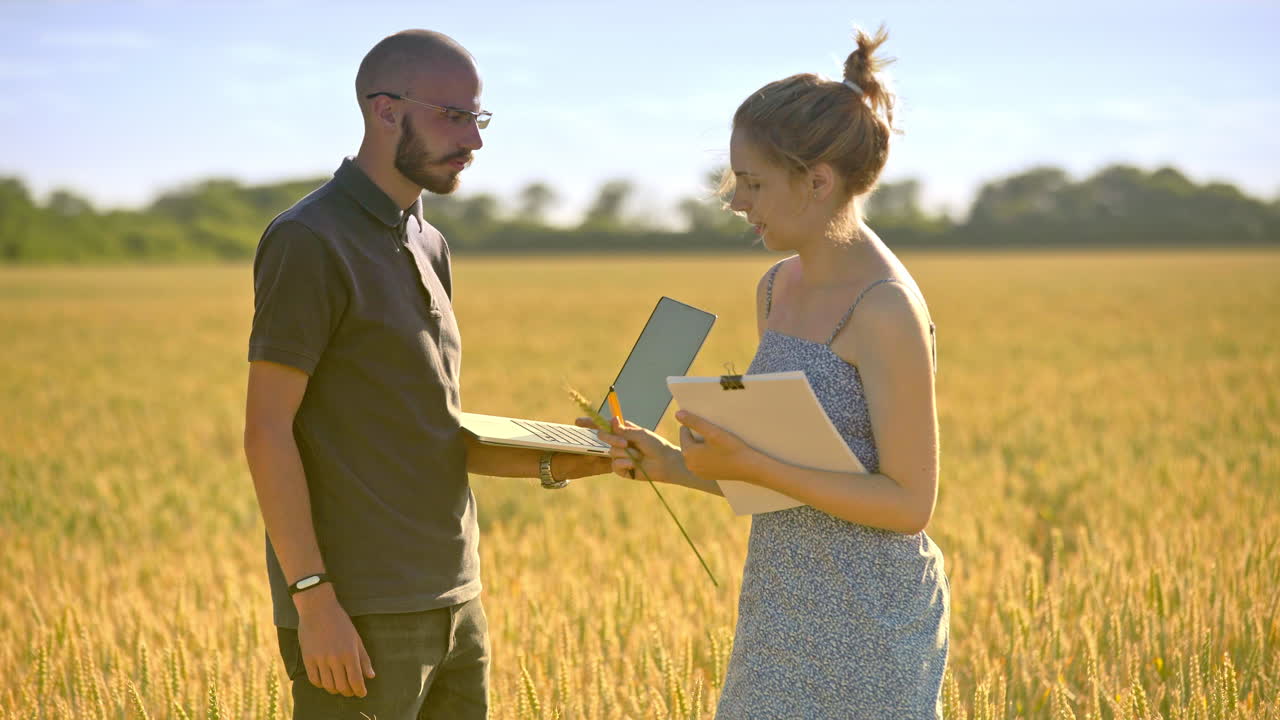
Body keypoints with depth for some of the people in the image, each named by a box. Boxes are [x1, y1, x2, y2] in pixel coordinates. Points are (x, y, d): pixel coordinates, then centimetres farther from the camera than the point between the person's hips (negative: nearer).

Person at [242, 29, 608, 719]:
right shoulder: (310, 242, -11)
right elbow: (267, 432, -14)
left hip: (452, 603, 8)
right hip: (358, 612, -8)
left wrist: (550, 463, 3)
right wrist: (314, 600, -19)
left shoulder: (427, 246, 16)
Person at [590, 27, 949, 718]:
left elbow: (909, 501, -16)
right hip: (786, 606, 8)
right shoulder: (778, 288, 7)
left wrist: (749, 467, -21)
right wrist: (675, 466, 0)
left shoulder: (887, 310, -18)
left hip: (869, 617, -8)